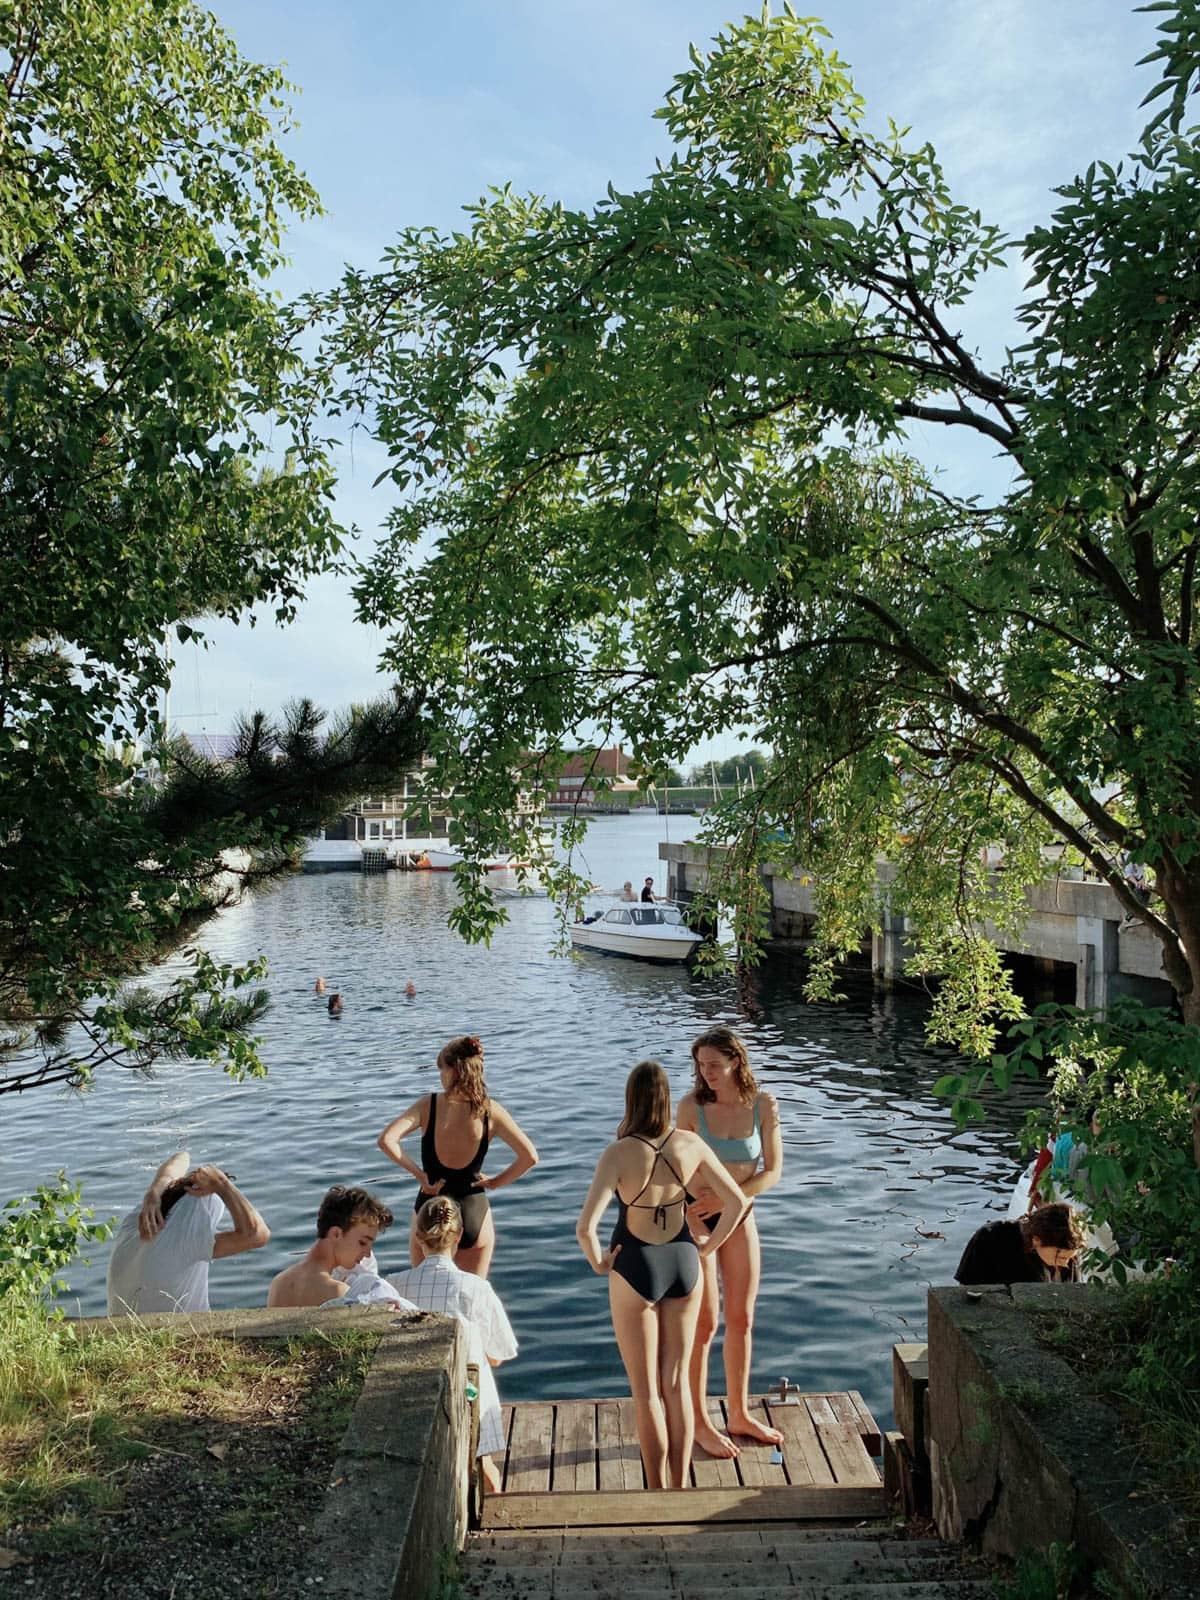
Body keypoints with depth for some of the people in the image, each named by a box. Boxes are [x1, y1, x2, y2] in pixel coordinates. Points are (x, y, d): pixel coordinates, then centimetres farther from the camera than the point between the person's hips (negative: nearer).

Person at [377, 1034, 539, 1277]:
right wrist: (496, 1182, 2)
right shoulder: (491, 1111, -8)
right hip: (474, 1215, 1)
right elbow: (529, 1157, -11)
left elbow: (386, 1141, -21)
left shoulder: (429, 1105, -10)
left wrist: (418, 1173, -10)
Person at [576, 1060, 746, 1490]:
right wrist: (706, 1248, 8)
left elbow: (585, 1227, -29)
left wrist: (598, 1261, -9)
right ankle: (680, 1486, 29)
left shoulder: (618, 1154, -22)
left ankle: (657, 1491, 23)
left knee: (646, 1393, 13)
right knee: (677, 1382, 20)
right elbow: (736, 1202, -3)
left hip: (636, 1272, -4)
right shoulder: (690, 1144, -10)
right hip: (683, 1265, 4)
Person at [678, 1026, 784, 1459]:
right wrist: (686, 1218, -10)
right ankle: (700, 1423, 17)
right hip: (697, 1218, -3)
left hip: (740, 1217, 3)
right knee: (704, 1322, 3)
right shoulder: (692, 1106, -14)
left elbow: (773, 1172, -8)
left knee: (742, 1319, 12)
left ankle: (740, 1414, 28)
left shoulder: (764, 1105, -10)